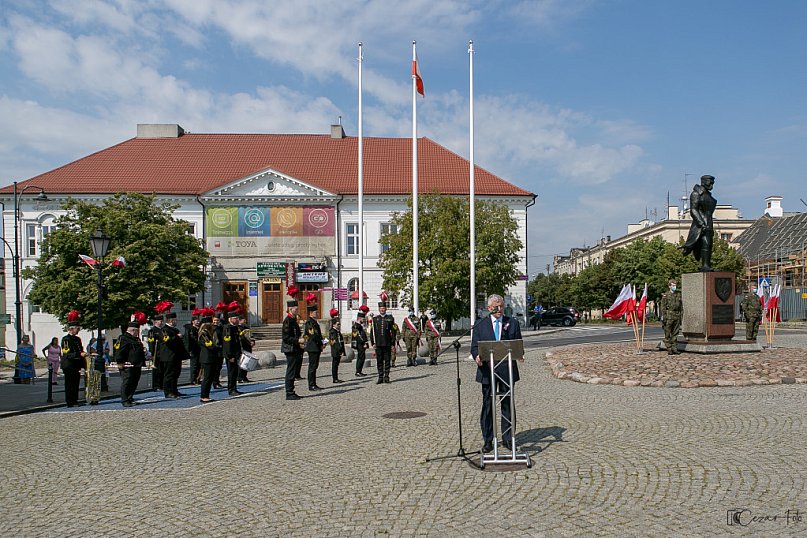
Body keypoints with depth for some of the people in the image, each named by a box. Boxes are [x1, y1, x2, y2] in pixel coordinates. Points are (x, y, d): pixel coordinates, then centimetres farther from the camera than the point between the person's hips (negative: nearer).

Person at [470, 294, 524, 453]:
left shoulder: (513, 323, 8)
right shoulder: (480, 325, 5)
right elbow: (475, 346, 1)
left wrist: (519, 355, -16)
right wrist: (477, 356, -20)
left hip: (507, 370, 1)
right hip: (487, 370, -1)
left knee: (507, 405, 7)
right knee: (488, 405, 4)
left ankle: (507, 438, 18)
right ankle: (488, 440, 11)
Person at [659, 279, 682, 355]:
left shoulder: (678, 295, 13)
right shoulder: (665, 295, -1)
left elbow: (681, 306, 17)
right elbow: (663, 307, -5)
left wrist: (681, 315, 12)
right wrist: (663, 317, -11)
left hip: (677, 317, 5)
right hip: (669, 317, -4)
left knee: (675, 334, 7)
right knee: (667, 334, -1)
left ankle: (674, 349, 11)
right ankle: (669, 349, 3)